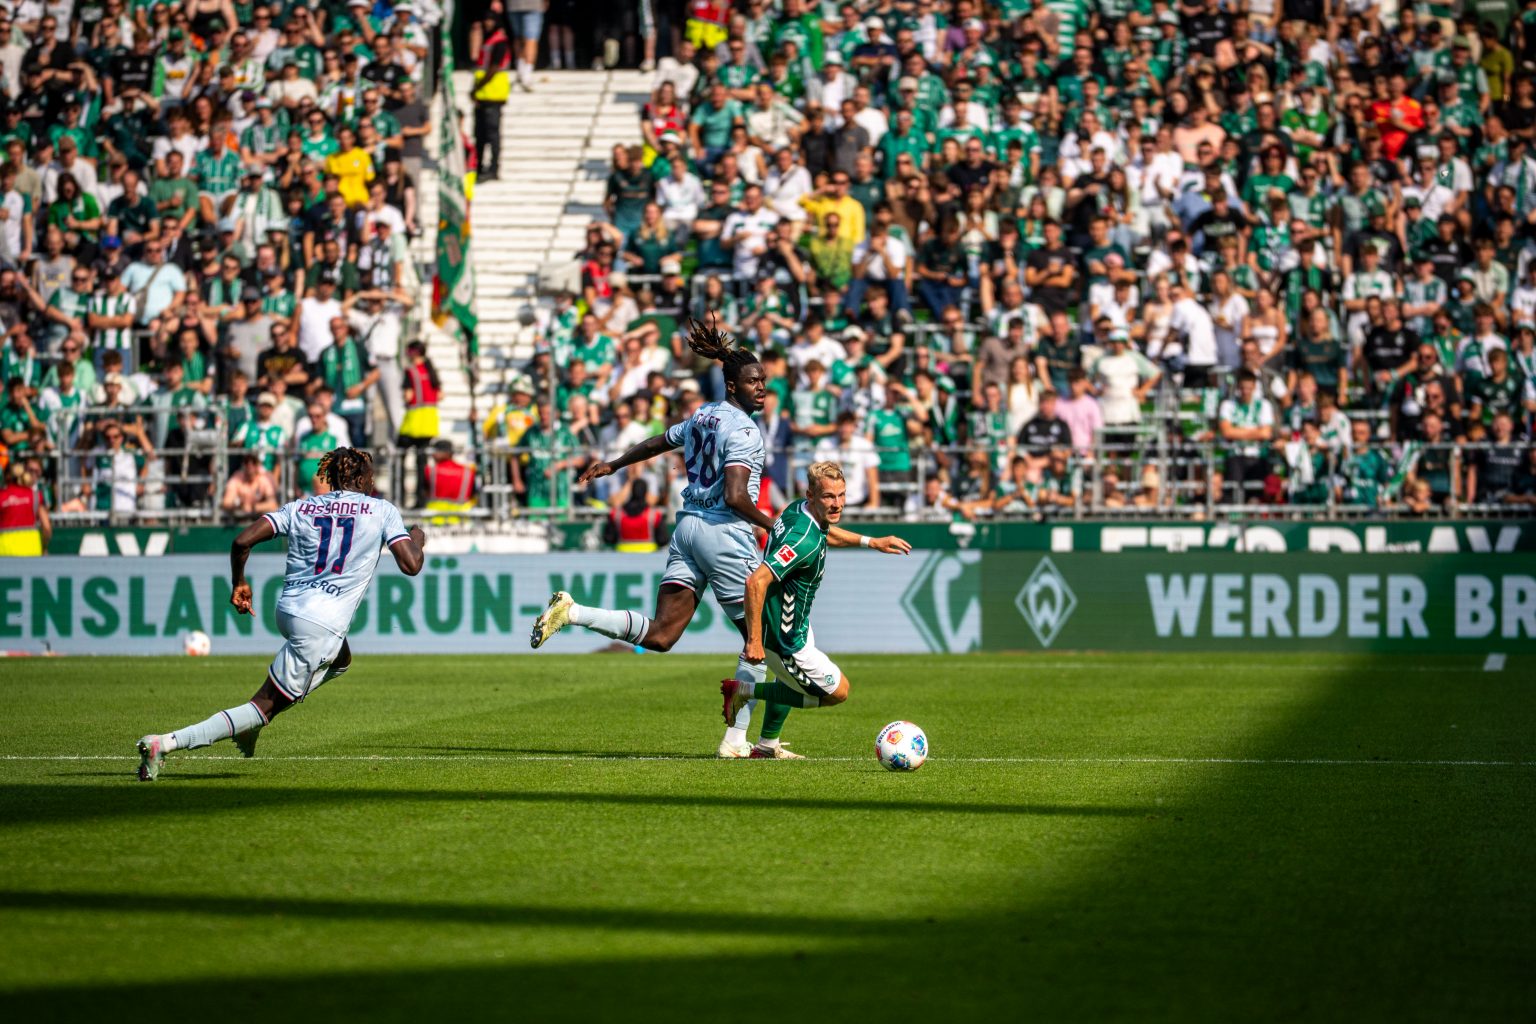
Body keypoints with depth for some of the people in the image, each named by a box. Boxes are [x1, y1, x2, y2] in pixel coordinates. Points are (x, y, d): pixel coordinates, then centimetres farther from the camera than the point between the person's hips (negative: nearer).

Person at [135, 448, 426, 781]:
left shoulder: (300, 508, 12)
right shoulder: (383, 510, 2)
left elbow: (242, 541, 0)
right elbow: (411, 565, -5)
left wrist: (238, 582, 15)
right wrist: (417, 539, 17)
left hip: (287, 610, 7)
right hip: (323, 626, -7)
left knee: (340, 660, 37)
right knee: (265, 706, -4)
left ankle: (251, 722, 22)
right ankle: (166, 742, -19)